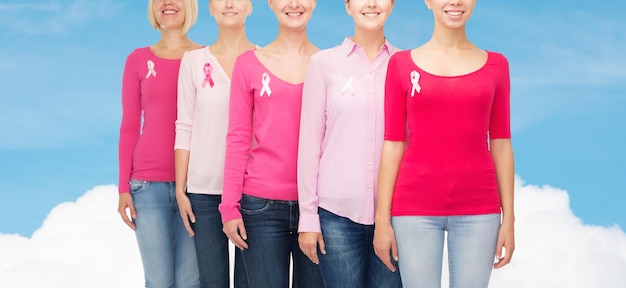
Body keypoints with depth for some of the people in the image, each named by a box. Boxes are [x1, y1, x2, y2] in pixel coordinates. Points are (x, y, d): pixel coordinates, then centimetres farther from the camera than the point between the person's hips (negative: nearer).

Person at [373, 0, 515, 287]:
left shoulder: (495, 65, 6)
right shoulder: (402, 64, 3)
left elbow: (501, 146, 6)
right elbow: (393, 146, 2)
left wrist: (508, 217, 3)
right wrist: (382, 219, -2)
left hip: (478, 209, 1)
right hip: (415, 209, -1)